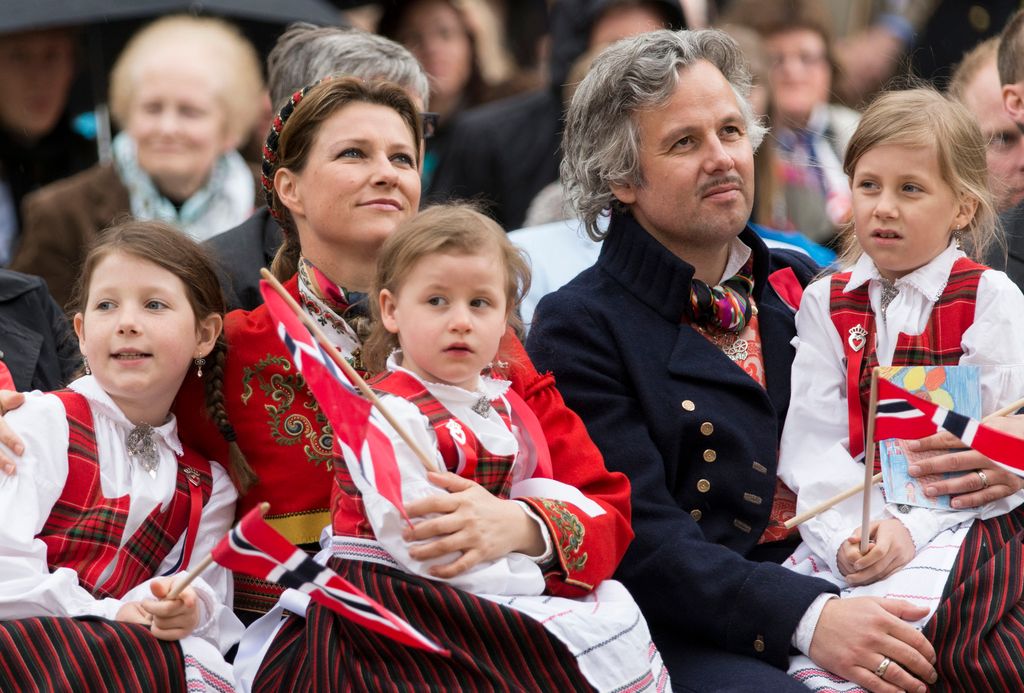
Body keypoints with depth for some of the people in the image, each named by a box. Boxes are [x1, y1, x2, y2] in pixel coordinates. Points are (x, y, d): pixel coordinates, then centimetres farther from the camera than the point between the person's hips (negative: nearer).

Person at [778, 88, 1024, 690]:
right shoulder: (825, 303, 13)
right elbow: (814, 440, 3)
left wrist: (910, 528, -17)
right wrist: (848, 531, -15)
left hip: (958, 521, -3)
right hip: (852, 522, 3)